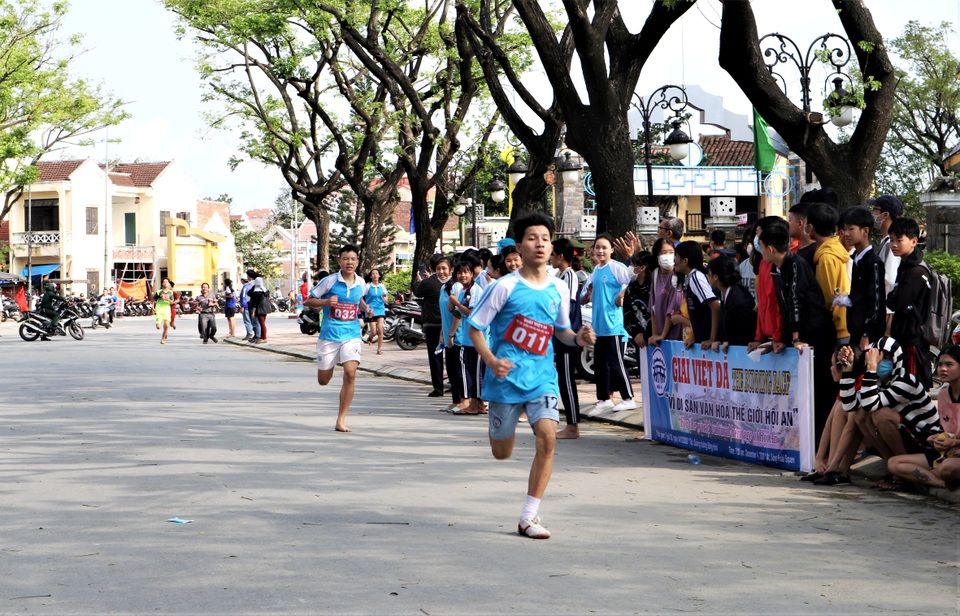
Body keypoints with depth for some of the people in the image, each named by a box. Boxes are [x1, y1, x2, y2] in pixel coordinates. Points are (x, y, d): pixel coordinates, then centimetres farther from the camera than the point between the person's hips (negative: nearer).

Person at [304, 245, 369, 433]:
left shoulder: (361, 283, 3)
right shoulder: (329, 281, -8)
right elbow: (308, 301, -3)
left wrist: (365, 308, 4)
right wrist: (326, 302, -20)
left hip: (351, 335, 1)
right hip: (329, 335, -1)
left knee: (350, 373, -18)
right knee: (323, 381, 6)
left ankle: (341, 421, -10)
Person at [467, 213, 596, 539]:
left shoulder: (559, 289, 4)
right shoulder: (506, 286, -9)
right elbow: (475, 327, -4)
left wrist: (579, 338, -4)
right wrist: (491, 361, -20)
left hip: (542, 377, 3)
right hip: (507, 377, -3)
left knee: (547, 438, -17)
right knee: (502, 453, 7)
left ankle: (529, 517, -7)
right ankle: (496, 422, 47)